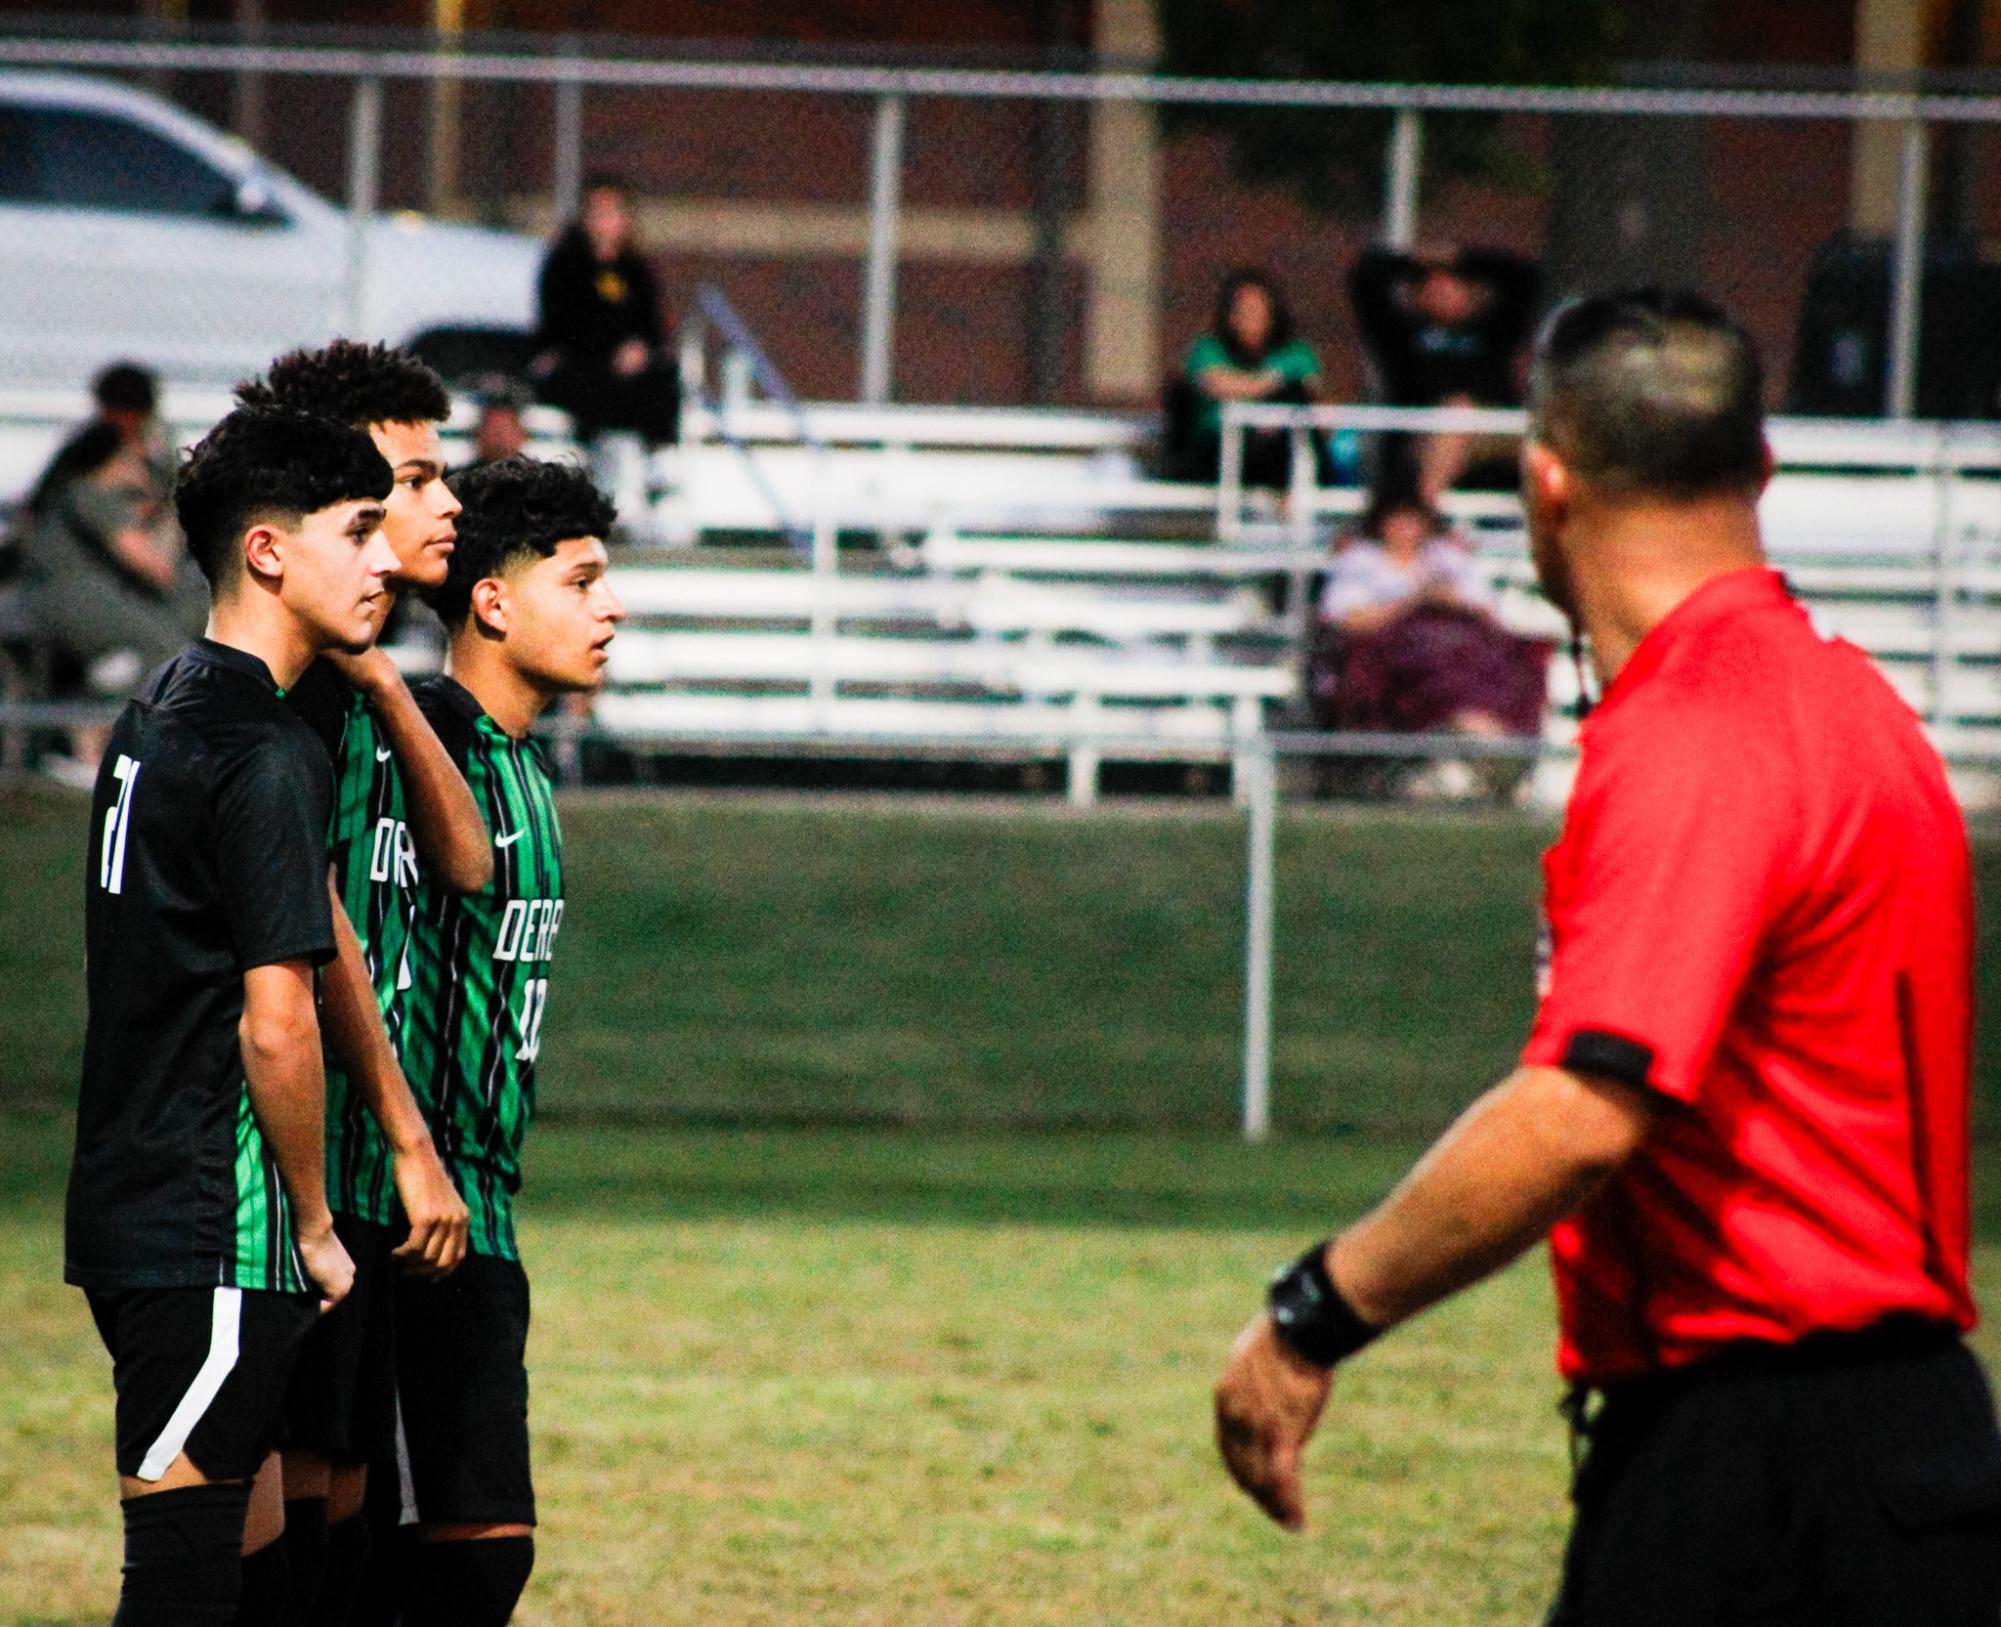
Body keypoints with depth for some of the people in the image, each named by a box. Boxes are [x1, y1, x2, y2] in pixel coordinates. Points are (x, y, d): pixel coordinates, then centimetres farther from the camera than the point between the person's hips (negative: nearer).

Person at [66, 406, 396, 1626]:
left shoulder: (156, 721, 14)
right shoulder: (270, 758, -15)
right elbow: (277, 1027, -19)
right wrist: (317, 1227, -6)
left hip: (132, 1204, 10)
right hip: (218, 1235, -10)